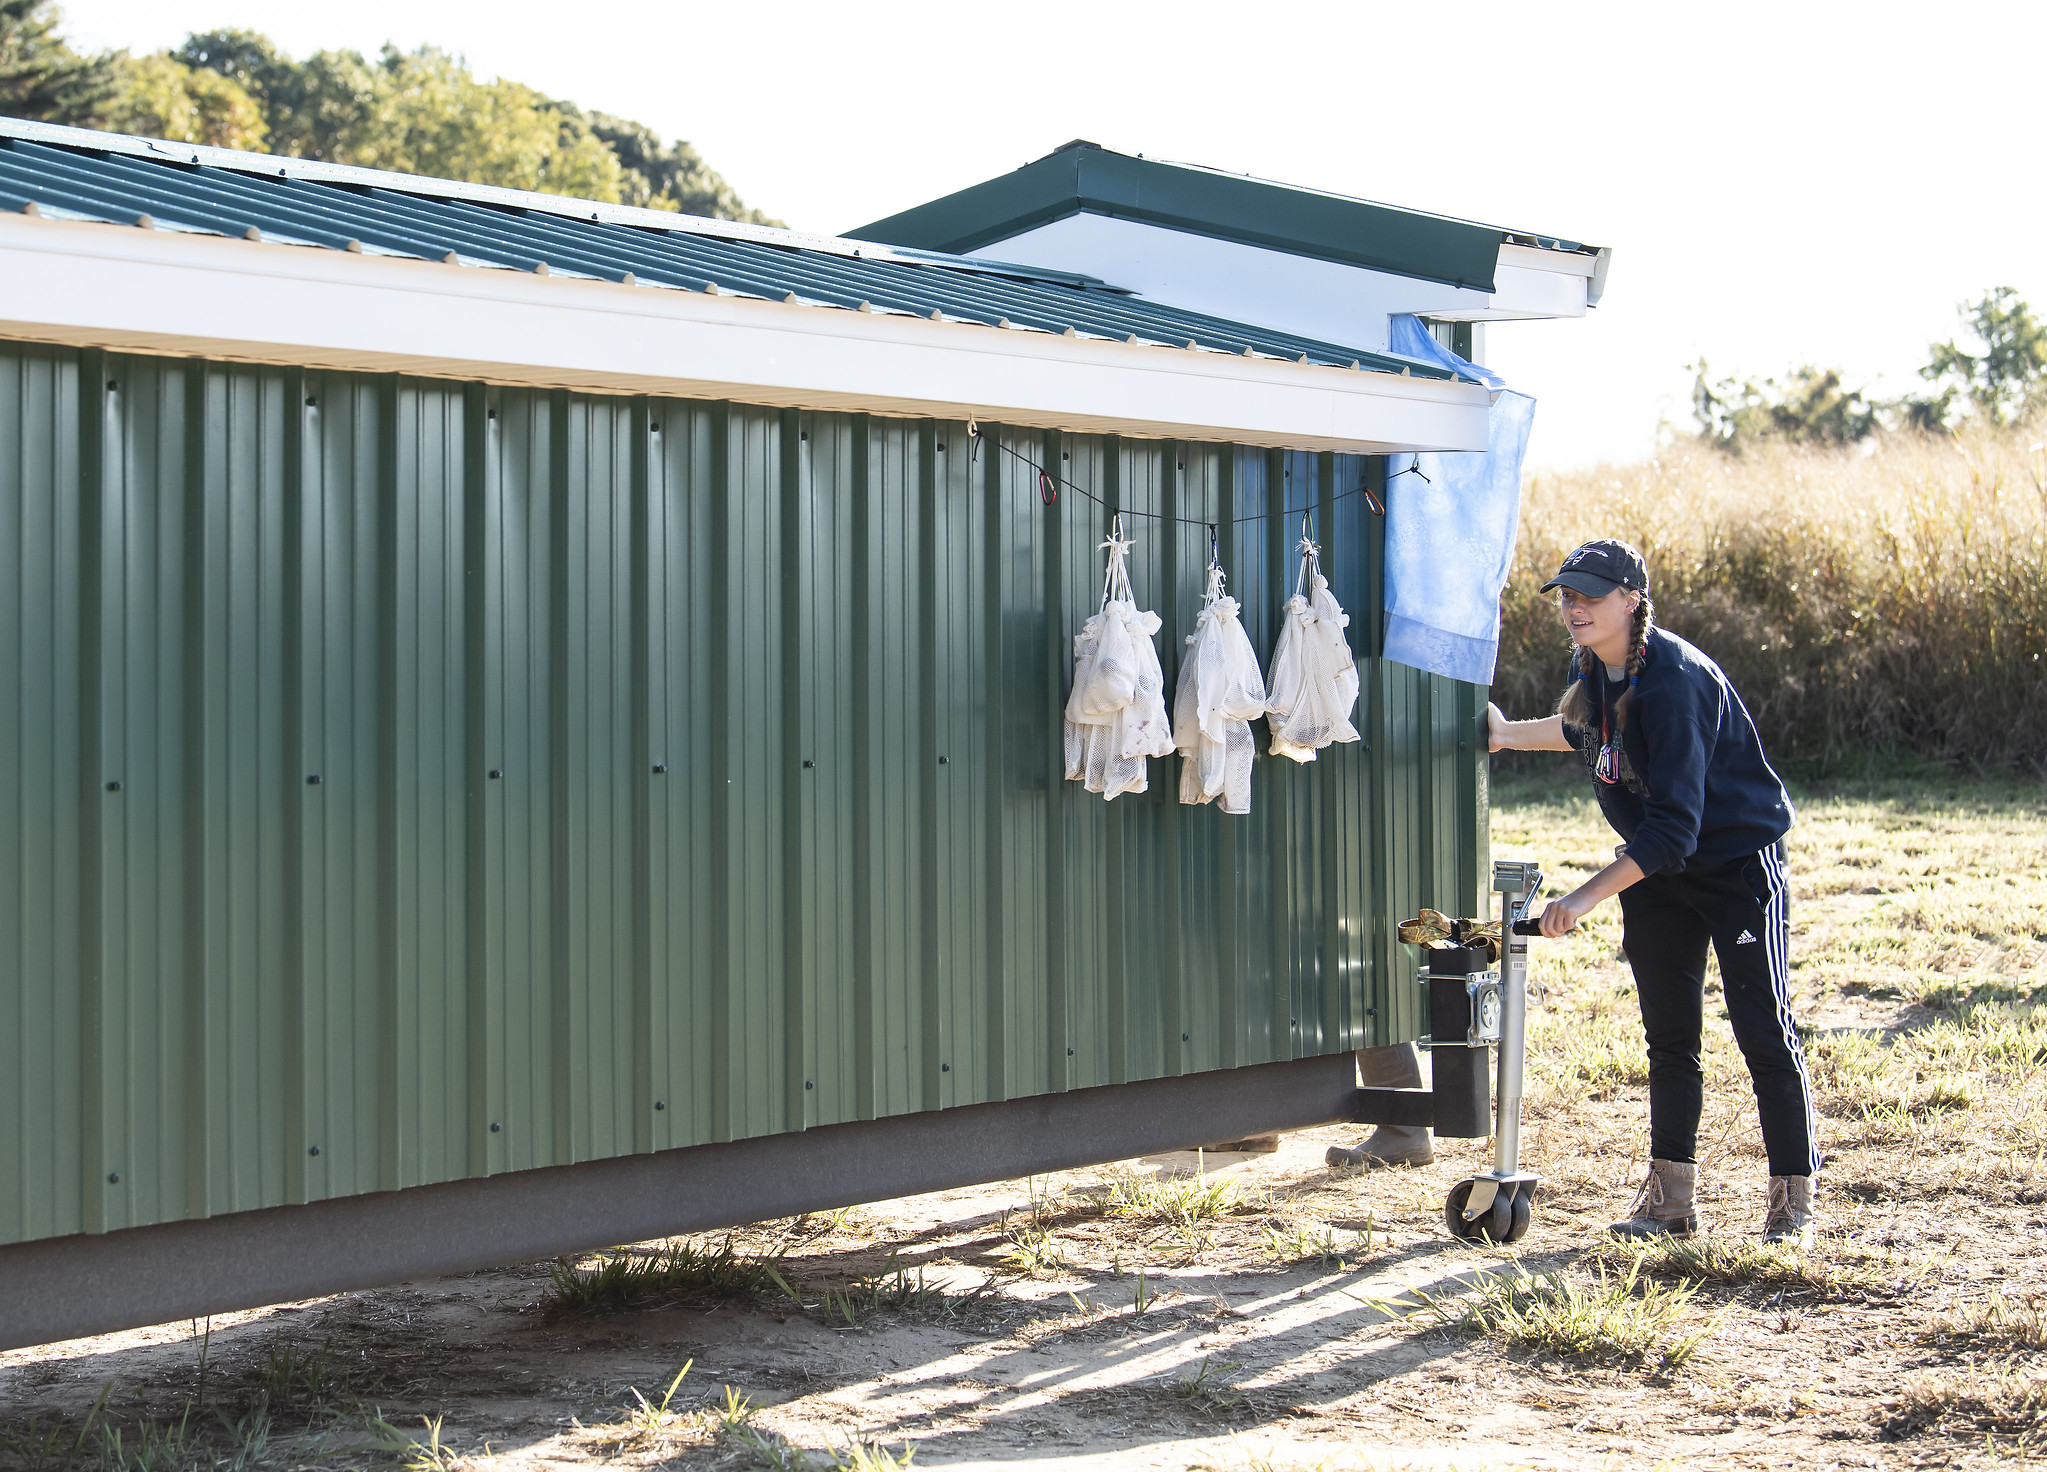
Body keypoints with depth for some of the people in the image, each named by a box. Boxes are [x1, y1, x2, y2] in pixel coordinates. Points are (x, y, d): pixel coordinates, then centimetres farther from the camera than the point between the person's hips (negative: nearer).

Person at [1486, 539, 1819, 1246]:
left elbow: (1673, 826, -33)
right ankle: (1671, 1200, 16)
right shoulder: (1591, 669, -4)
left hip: (1739, 864, -8)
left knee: (1764, 1031, -4)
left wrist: (1588, 895, -35)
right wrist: (1509, 734, 19)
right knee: (1669, 1034, 9)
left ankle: (1793, 1204, 4)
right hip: (1656, 870, 8)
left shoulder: (1673, 682, -29)